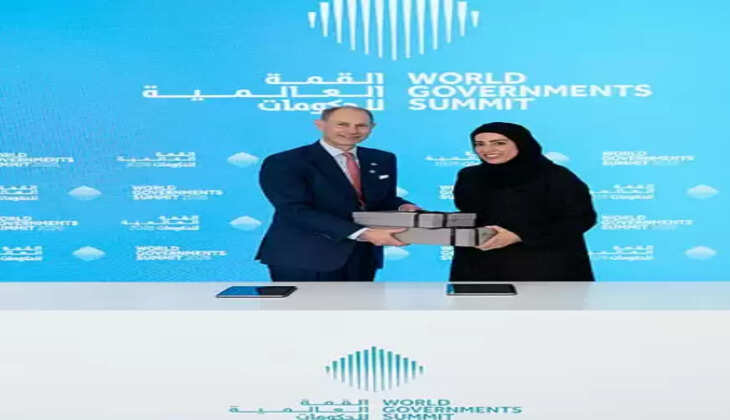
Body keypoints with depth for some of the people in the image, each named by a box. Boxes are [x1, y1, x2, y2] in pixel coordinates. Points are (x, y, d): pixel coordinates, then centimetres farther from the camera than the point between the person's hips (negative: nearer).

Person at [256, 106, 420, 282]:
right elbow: (297, 212, -21)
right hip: (305, 258, -5)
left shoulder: (382, 160, 10)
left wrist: (403, 207, -8)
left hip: (363, 257, 6)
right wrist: (362, 233, -28)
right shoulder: (284, 163, -11)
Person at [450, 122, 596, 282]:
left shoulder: (556, 177, -7)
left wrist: (519, 236, -18)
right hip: (480, 268, 4)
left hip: (542, 268, -3)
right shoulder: (470, 177, 7)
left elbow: (582, 219, -11)